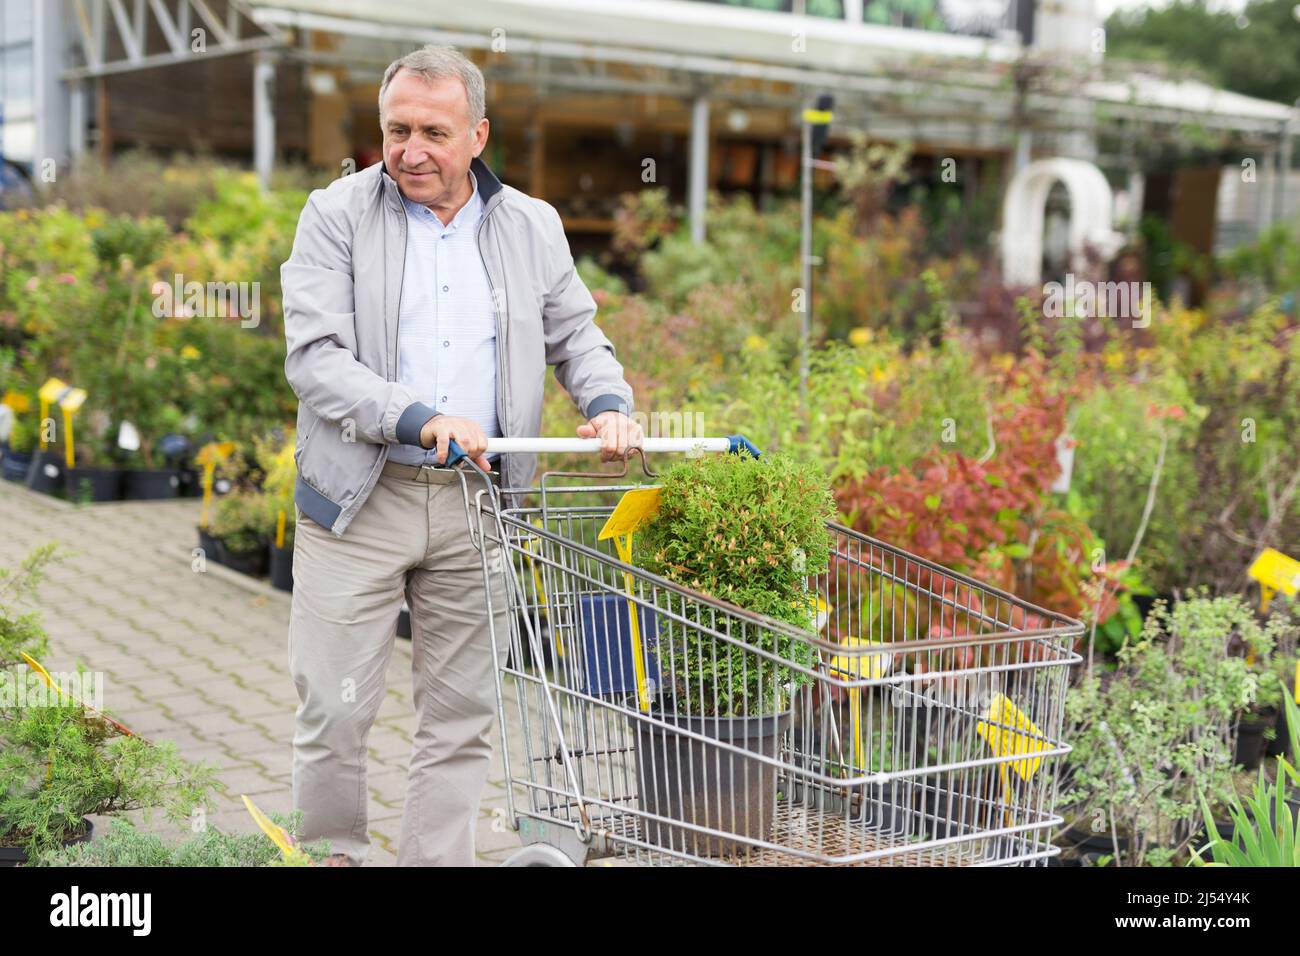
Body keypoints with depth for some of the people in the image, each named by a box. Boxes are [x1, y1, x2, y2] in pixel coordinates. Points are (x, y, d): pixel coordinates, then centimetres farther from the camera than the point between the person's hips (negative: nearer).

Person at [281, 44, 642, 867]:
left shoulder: (532, 227, 9)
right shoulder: (337, 215, -2)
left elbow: (575, 333, 18)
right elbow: (315, 358, -11)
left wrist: (608, 404, -4)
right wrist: (421, 421, -25)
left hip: (476, 503, 3)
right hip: (360, 498, -3)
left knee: (463, 710, 8)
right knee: (336, 710, 0)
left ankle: (439, 858, 20)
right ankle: (334, 857, 18)